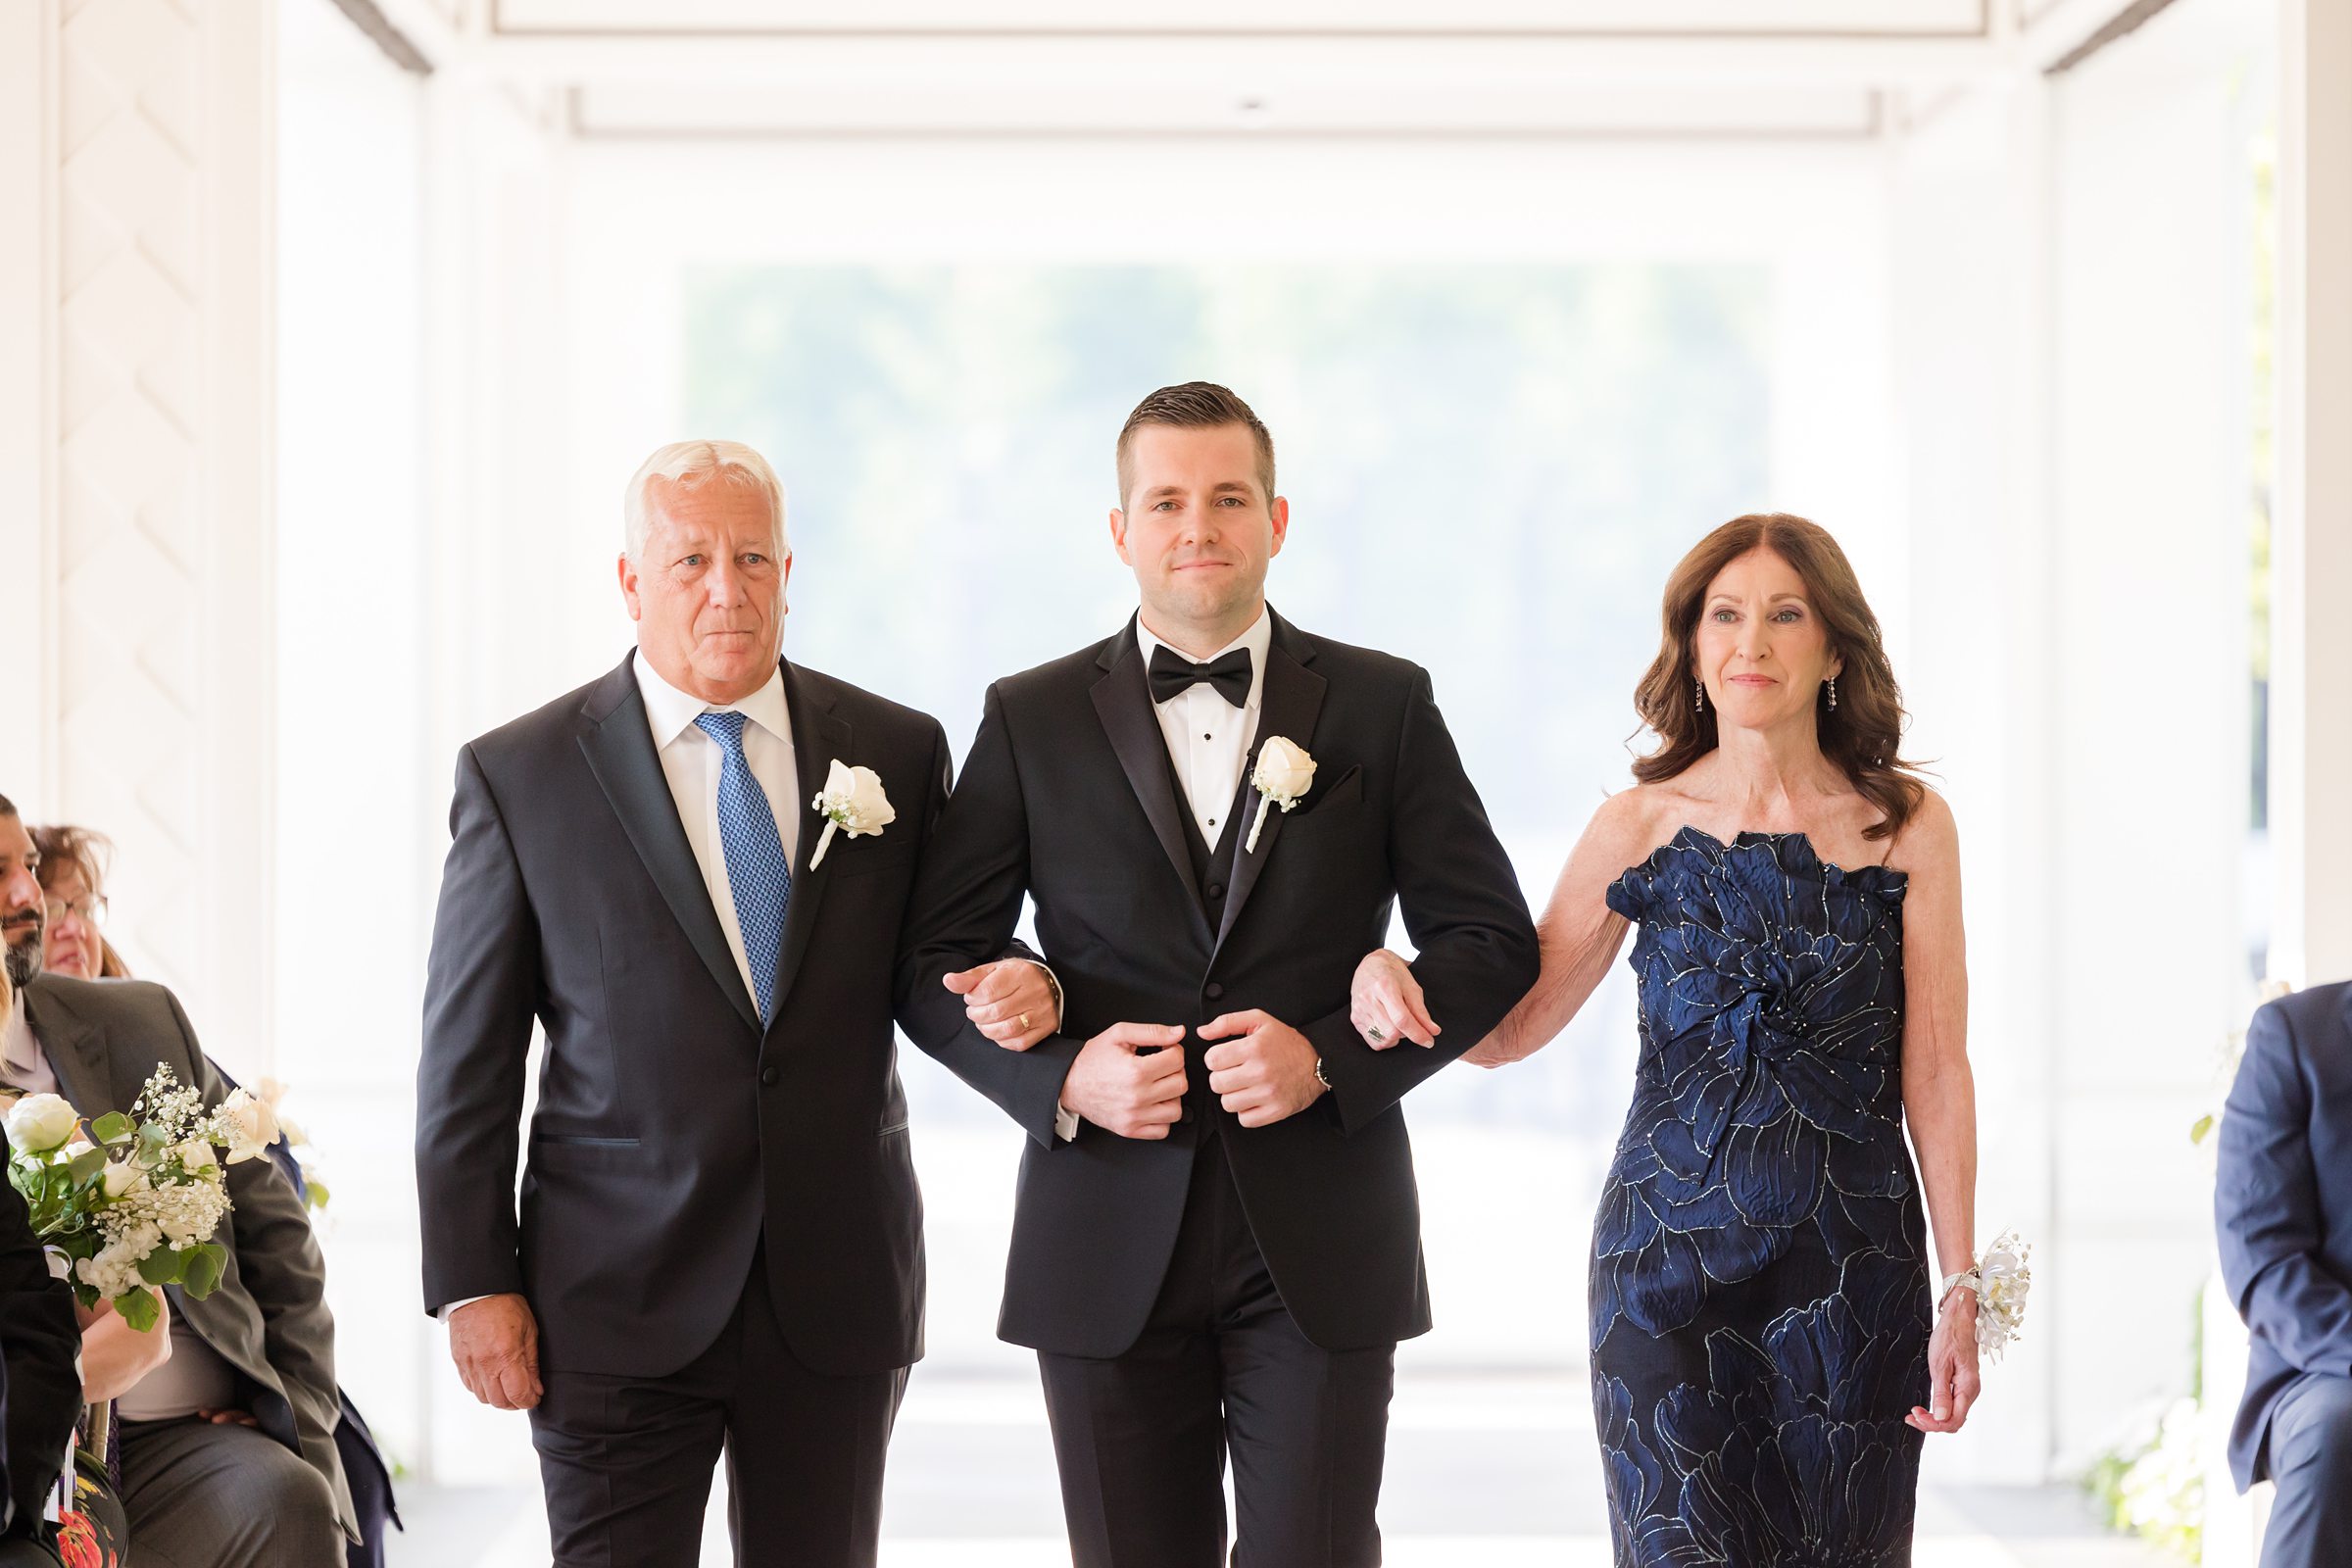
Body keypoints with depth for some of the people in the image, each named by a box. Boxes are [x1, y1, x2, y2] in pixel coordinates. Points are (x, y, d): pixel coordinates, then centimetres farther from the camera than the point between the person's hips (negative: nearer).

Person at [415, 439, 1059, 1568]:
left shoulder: (899, 752, 5)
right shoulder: (519, 776, 0)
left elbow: (930, 977, 13)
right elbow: (467, 1060, 1)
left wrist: (1010, 992, -11)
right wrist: (473, 1285, -3)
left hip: (839, 1296, 2)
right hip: (620, 1304, -2)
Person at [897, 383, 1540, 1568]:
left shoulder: (1382, 706, 5)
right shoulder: (1033, 719, 6)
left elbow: (1491, 937, 5)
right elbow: (936, 960, 6)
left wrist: (1329, 1056, -10)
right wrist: (1058, 1074, -12)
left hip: (1321, 1245, -1)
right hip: (1110, 1242, 1)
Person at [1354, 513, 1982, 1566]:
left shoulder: (1907, 826, 1)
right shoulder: (1639, 826, 2)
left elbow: (1935, 1071, 1)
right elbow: (1511, 1025, 7)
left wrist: (1961, 1289, -2)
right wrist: (1390, 977, -13)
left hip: (1855, 1271, 0)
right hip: (1670, 1253, 0)